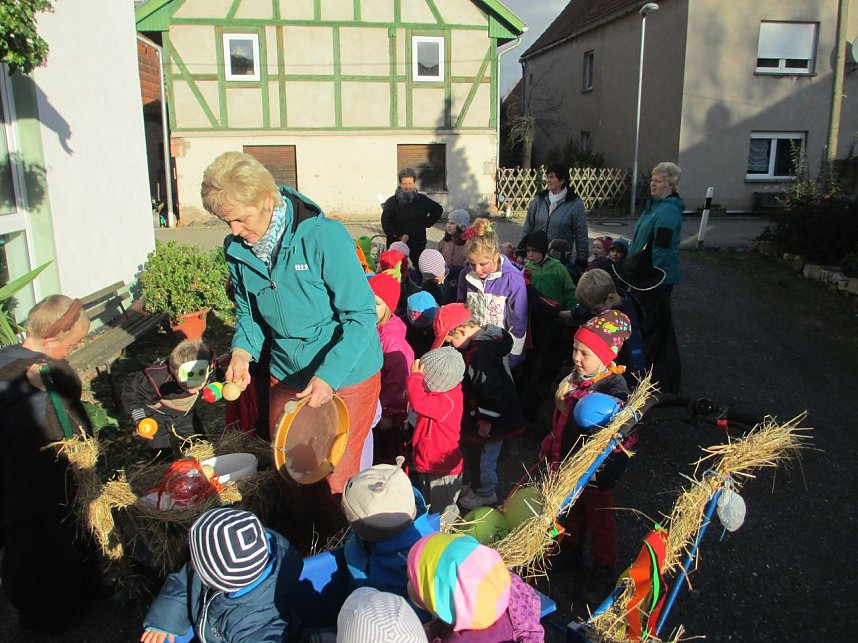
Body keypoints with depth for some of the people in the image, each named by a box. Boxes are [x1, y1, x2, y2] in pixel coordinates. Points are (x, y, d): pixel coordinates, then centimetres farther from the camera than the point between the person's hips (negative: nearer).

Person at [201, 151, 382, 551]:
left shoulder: (323, 236, -23)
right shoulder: (237, 249, -5)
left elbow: (361, 315, -21)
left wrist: (328, 376, -30)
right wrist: (242, 350, -11)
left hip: (345, 375, -5)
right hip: (286, 375, 6)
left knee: (335, 476, 5)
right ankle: (300, 546, 46)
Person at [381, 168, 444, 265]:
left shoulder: (422, 200, 8)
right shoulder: (392, 202, 0)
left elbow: (438, 209, 24)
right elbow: (385, 224, -7)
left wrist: (427, 223, 12)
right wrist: (399, 236, -19)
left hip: (418, 244, 2)